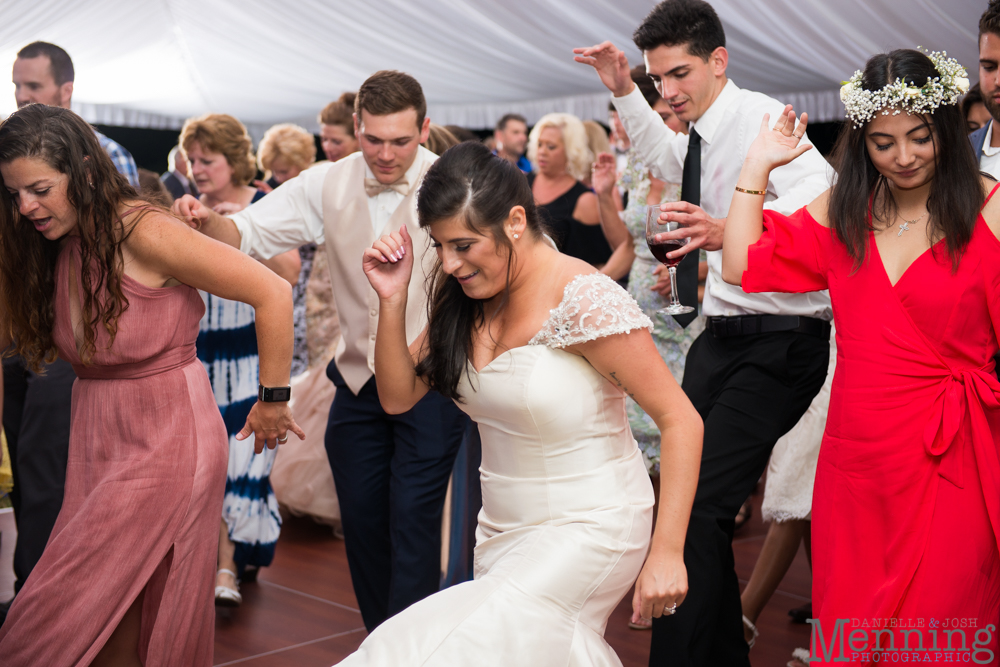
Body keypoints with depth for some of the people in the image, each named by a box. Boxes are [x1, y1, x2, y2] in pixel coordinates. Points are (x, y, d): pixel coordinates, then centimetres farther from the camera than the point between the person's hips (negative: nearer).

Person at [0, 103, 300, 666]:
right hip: (95, 435, 7)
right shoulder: (53, 247, 7)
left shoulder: (143, 232, -17)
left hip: (167, 436, -7)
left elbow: (273, 292, -17)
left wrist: (273, 402, -10)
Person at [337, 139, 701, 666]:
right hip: (504, 529, 7)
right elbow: (398, 396, 5)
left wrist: (666, 553, -19)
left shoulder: (584, 301, -21)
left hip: (588, 529, -7)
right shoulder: (463, 294, 0)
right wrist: (393, 300, -10)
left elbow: (680, 420, -18)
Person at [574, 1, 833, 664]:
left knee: (700, 506, -21)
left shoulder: (763, 119, -17)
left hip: (779, 343, -9)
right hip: (721, 334, 10)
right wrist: (624, 93, 24)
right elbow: (667, 158, 36)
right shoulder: (701, 132, 11)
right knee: (692, 500, 13)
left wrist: (729, 232, -46)